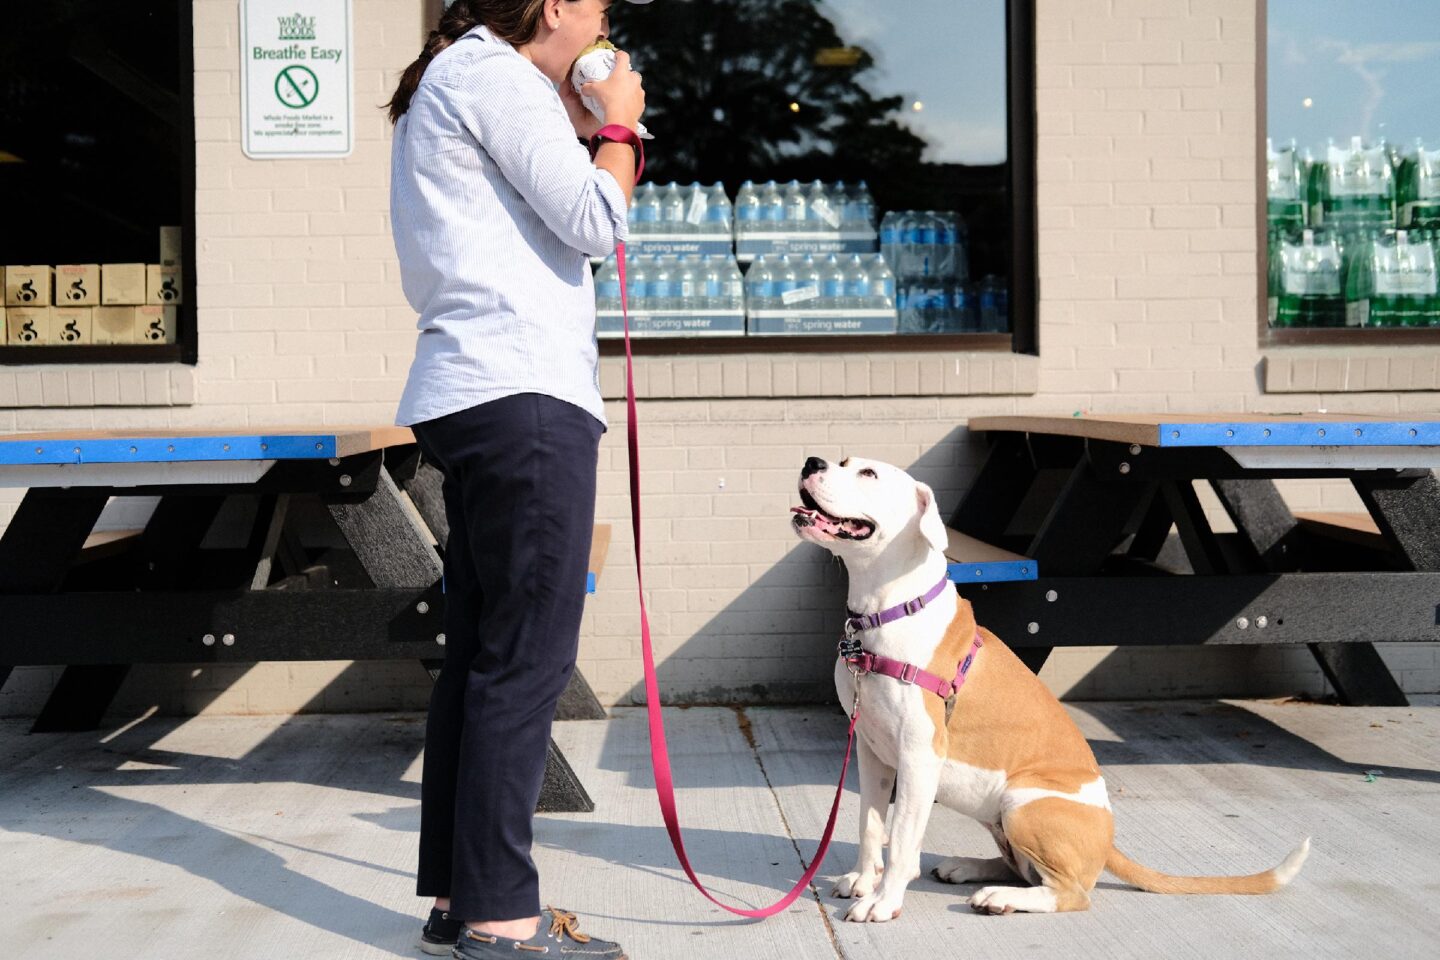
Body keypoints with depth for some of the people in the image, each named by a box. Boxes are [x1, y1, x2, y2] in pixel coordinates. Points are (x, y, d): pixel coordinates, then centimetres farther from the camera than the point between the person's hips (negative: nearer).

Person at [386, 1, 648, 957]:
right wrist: (618, 126, 6)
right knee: (526, 659, -10)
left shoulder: (445, 85, 26)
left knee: (481, 654, 10)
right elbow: (596, 224, -10)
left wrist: (578, 132, 23)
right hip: (523, 390, -11)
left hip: (472, 400, 11)